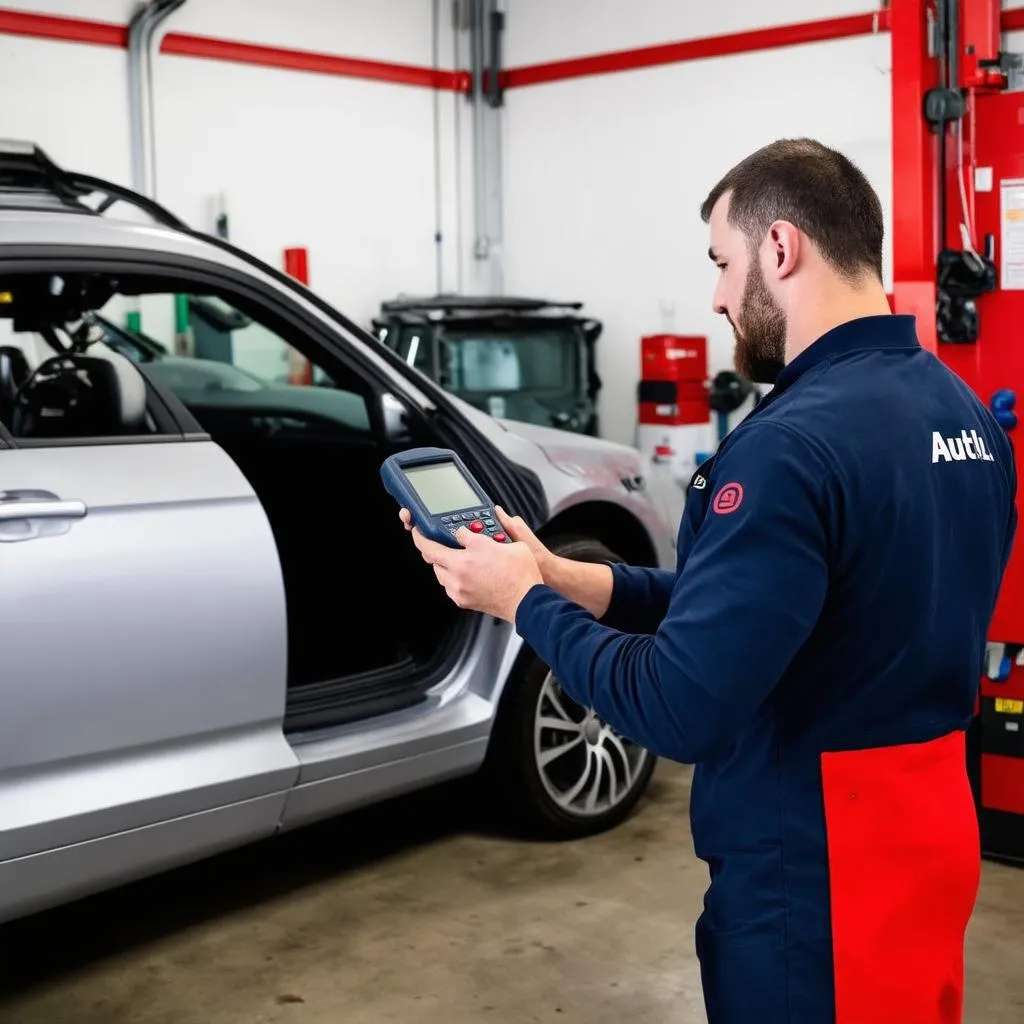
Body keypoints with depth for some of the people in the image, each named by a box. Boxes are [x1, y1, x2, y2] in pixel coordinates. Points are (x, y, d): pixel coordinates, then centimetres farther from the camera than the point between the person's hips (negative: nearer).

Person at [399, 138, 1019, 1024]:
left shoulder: (797, 442, -25)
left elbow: (679, 711, -25)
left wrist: (526, 602, -11)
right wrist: (558, 575, 4)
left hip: (815, 870, -8)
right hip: (927, 828, 9)